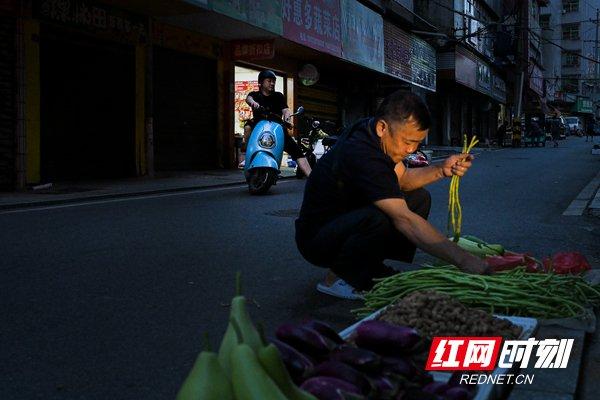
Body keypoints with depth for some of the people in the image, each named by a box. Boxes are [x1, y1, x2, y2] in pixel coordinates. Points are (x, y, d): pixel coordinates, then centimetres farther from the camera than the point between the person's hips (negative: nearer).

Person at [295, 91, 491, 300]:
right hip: (316, 238, -10)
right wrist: (463, 260, -39)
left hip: (351, 223, 10)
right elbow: (404, 219, -38)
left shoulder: (371, 131, -4)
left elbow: (402, 179, 7)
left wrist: (442, 170, -12)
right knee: (376, 219, -39)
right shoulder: (361, 155, -32)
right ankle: (337, 278, -10)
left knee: (420, 198, 2)